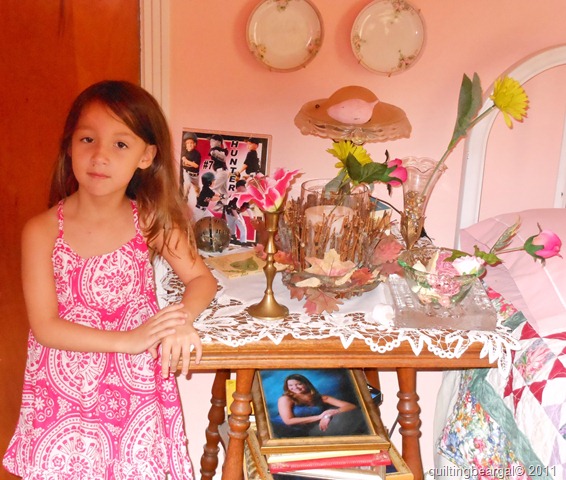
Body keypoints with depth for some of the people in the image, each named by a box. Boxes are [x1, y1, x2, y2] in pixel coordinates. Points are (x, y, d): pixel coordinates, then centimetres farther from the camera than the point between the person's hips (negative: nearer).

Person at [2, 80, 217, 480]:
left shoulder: (150, 220, -6)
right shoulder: (42, 231, -12)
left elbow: (201, 277, 0)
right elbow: (45, 327, -14)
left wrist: (182, 320, -21)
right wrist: (129, 339, -22)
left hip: (138, 386, 1)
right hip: (66, 392, -1)